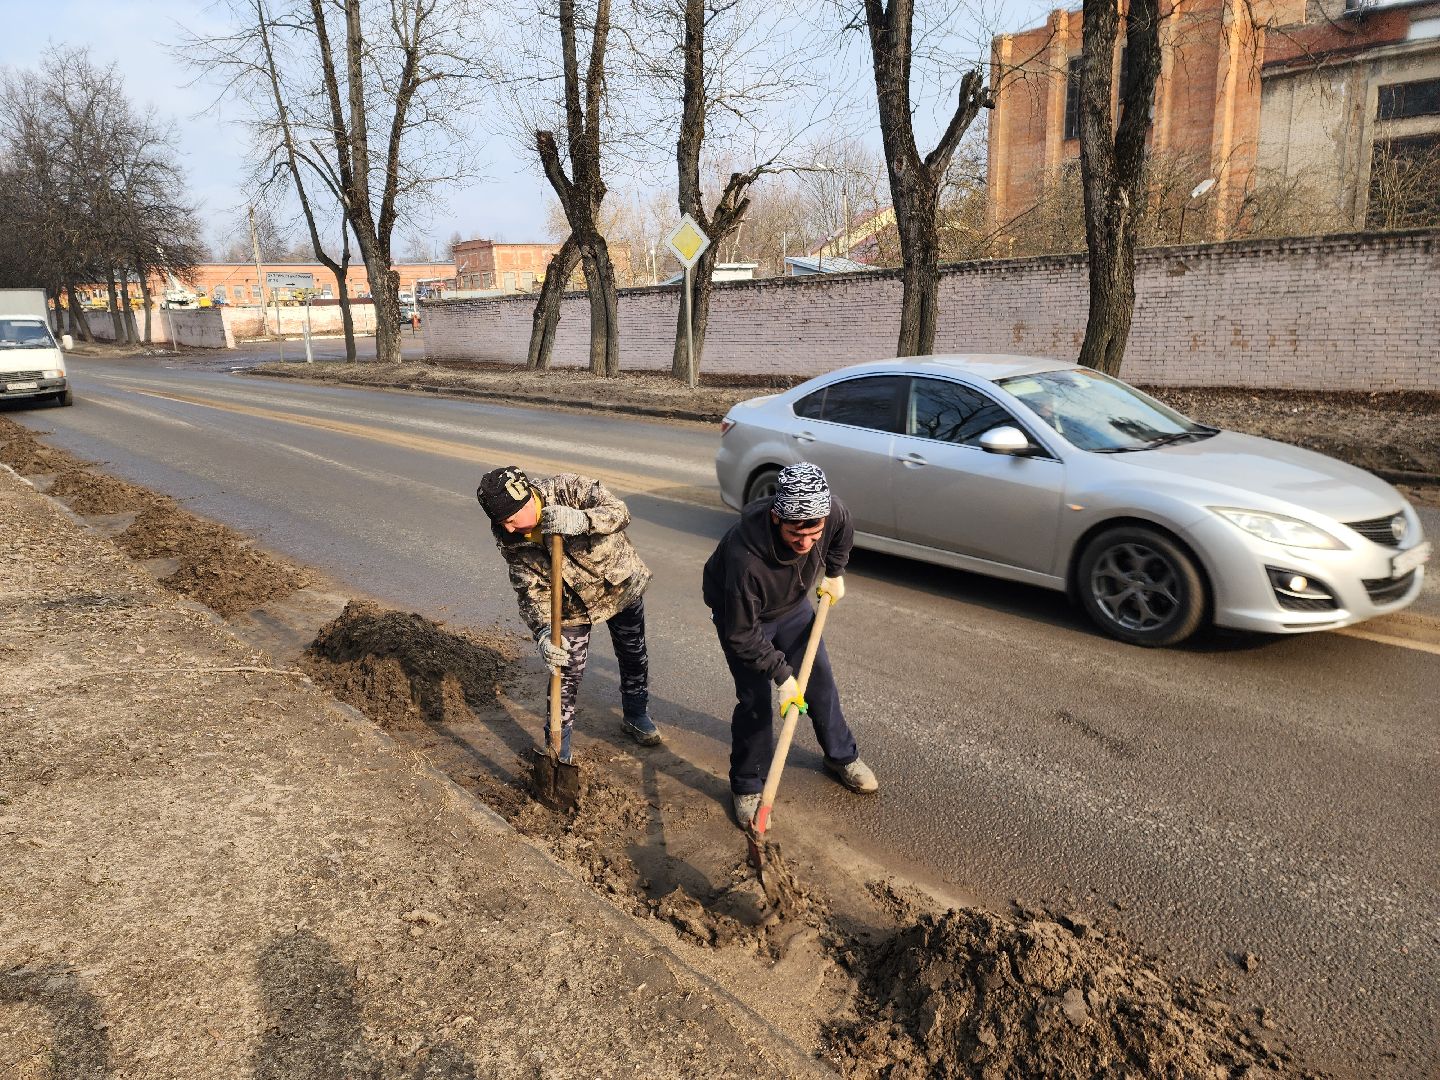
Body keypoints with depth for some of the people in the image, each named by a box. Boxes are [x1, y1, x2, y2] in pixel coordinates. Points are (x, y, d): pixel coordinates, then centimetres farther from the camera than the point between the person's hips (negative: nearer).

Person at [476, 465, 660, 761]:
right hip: (572, 606, 1)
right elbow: (531, 591, -19)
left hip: (622, 584, 0)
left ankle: (636, 715, 44)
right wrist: (543, 632, -36)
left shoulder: (568, 489, -30)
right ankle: (558, 751, 18)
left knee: (633, 655, 17)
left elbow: (619, 512, -38)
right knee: (567, 674, -1)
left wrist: (580, 521, -57)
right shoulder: (510, 540, -20)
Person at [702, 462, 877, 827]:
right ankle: (748, 787, 15)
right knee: (754, 700, -7)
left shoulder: (833, 513, -31)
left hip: (793, 606, 5)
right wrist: (782, 674, -30)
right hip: (740, 614, -5)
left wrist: (835, 573, 2)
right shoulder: (745, 556, -46)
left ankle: (842, 756, 37)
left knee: (820, 680, 13)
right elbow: (742, 635, -32)